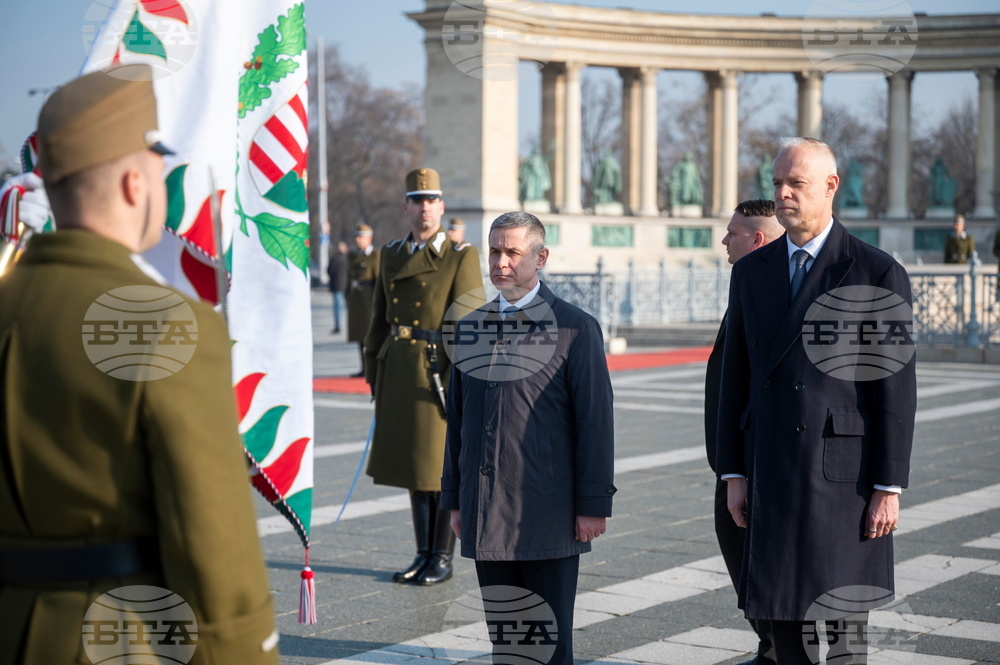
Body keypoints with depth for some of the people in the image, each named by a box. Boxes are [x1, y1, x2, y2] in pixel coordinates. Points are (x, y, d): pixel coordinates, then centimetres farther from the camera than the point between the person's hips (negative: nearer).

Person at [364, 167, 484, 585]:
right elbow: (380, 319, 14)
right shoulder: (391, 256, 11)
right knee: (413, 462, 10)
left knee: (441, 464, 0)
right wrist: (374, 374, 11)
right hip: (399, 373, 6)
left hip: (440, 370, -6)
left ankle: (443, 559, 10)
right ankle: (424, 555, 20)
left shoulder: (461, 256, -6)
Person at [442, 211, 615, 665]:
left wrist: (594, 504, -10)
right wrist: (453, 499, 13)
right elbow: (457, 419, 15)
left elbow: (595, 421, -6)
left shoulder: (574, 328, -3)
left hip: (548, 516, -4)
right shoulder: (470, 328, 11)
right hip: (486, 516, 5)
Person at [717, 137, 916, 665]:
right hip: (771, 475, 4)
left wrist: (888, 488, -10)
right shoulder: (752, 272, 10)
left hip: (845, 473, -4)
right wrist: (733, 474, 5)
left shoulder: (879, 274, -4)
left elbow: (896, 390, -6)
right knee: (782, 617, 8)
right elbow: (735, 379, 11)